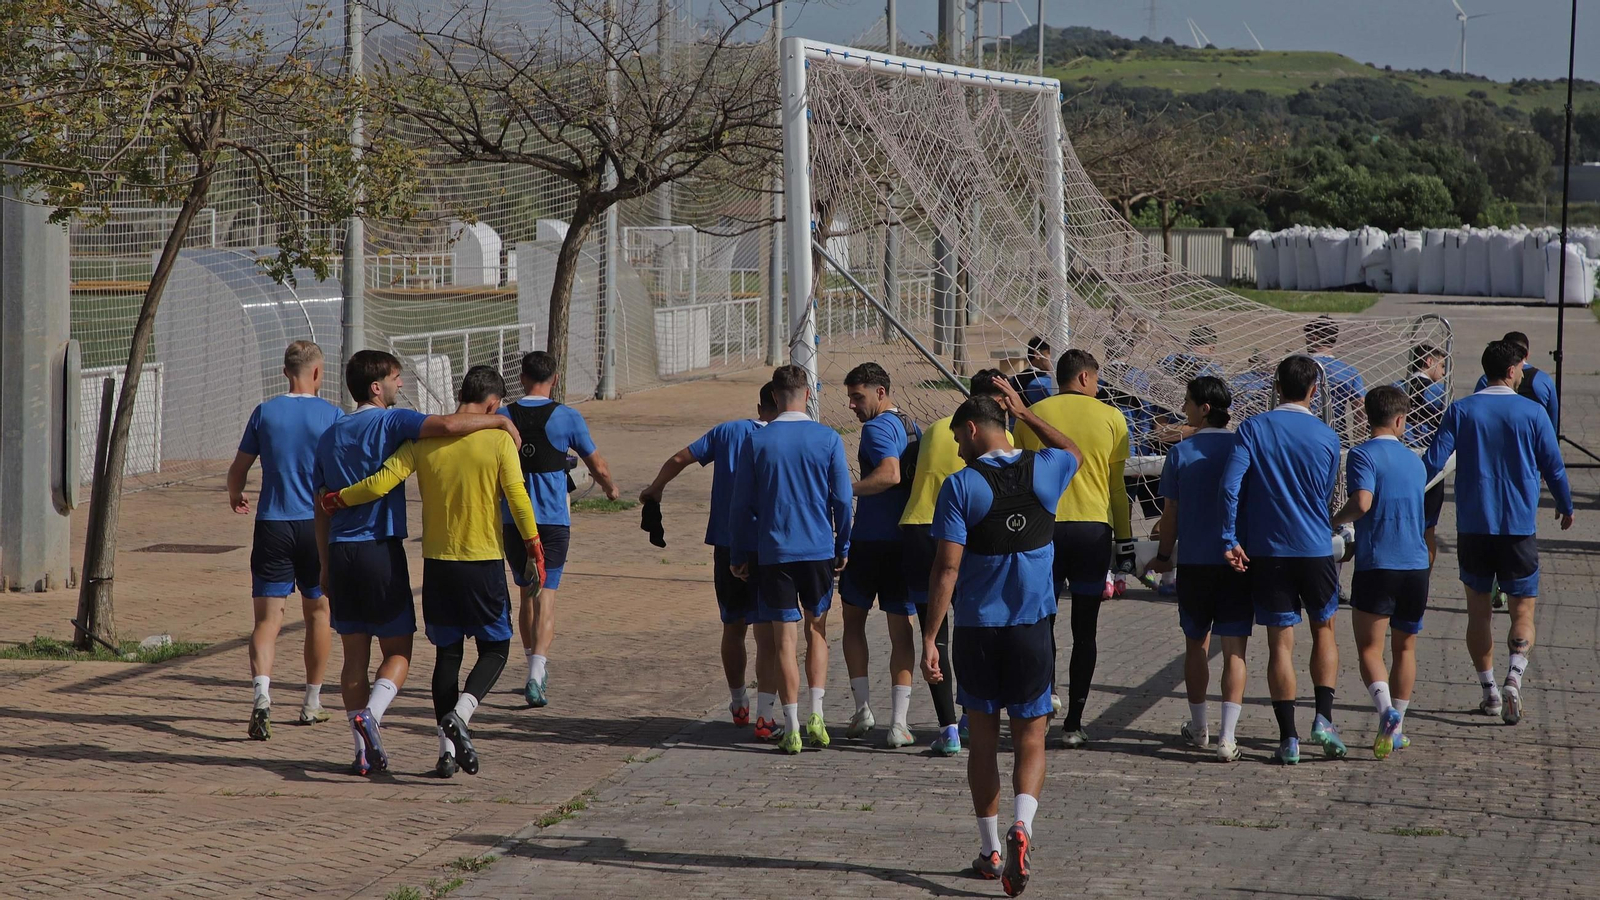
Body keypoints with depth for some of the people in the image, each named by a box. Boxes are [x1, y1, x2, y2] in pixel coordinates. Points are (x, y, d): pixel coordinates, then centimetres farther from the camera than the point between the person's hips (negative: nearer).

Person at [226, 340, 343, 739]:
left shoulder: (264, 413, 1)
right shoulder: (332, 415, -2)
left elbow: (238, 470, 6)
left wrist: (235, 497, 28)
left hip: (272, 525, 0)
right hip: (318, 525, 0)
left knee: (268, 617, -4)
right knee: (317, 612, 18)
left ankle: (262, 694, -28)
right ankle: (312, 703, 25)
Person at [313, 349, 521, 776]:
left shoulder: (330, 435, 13)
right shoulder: (390, 422, -6)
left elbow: (323, 508, 15)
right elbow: (447, 424, -24)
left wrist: (325, 565, 21)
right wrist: (501, 420, -11)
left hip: (340, 550, 5)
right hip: (381, 549, -5)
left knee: (355, 654, 8)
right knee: (398, 650, 4)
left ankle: (364, 751, 7)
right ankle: (368, 715, -20)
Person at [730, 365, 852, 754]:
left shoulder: (757, 441, -3)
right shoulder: (828, 439, -3)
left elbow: (741, 504, 1)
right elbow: (842, 499, -1)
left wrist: (741, 555, 10)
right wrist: (843, 547, 12)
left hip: (774, 552, -1)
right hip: (819, 550, 1)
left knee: (783, 639, 2)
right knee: (817, 631, 16)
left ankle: (792, 729, 0)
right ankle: (816, 715, 4)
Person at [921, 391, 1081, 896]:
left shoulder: (961, 485, -9)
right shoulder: (1043, 471, 0)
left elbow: (947, 569, -13)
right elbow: (1074, 451, 27)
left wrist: (930, 639, -9)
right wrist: (1025, 414, 30)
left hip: (975, 628, -1)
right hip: (1032, 627, 1)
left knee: (983, 737, 12)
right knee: (1030, 739, 4)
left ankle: (990, 849, 19)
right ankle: (1021, 824, -21)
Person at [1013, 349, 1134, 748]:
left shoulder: (1031, 416, 4)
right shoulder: (1110, 417, 3)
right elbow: (1117, 486, 4)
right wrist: (1125, 543, 10)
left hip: (1043, 529, 0)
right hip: (1094, 528, 0)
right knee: (1084, 632, 6)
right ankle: (1074, 723, 5)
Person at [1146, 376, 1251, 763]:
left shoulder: (1181, 452, -4)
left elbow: (1171, 513, 0)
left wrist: (1163, 555, 15)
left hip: (1194, 562, 0)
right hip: (1238, 561, 0)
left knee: (1196, 645, 15)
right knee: (1234, 649, 0)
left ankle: (1198, 728, 25)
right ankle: (1227, 737, -7)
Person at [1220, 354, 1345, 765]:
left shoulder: (1253, 428, -4)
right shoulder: (1326, 437, 0)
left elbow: (1230, 486, -12)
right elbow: (1327, 496, 10)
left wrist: (1230, 540, -7)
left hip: (1268, 551, 0)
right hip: (1316, 550, 0)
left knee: (1280, 644, 3)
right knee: (1324, 630, 19)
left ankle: (1288, 738, 1)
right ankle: (1323, 717, 5)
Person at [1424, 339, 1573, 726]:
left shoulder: (1460, 411, -1)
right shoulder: (1532, 413, -3)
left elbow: (1433, 461, -4)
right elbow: (1553, 466, 4)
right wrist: (1566, 507, 21)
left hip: (1472, 527, 2)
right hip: (1519, 528, -1)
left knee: (1478, 611, 13)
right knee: (1522, 610, 4)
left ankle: (1489, 690, 15)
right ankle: (1514, 676, -19)